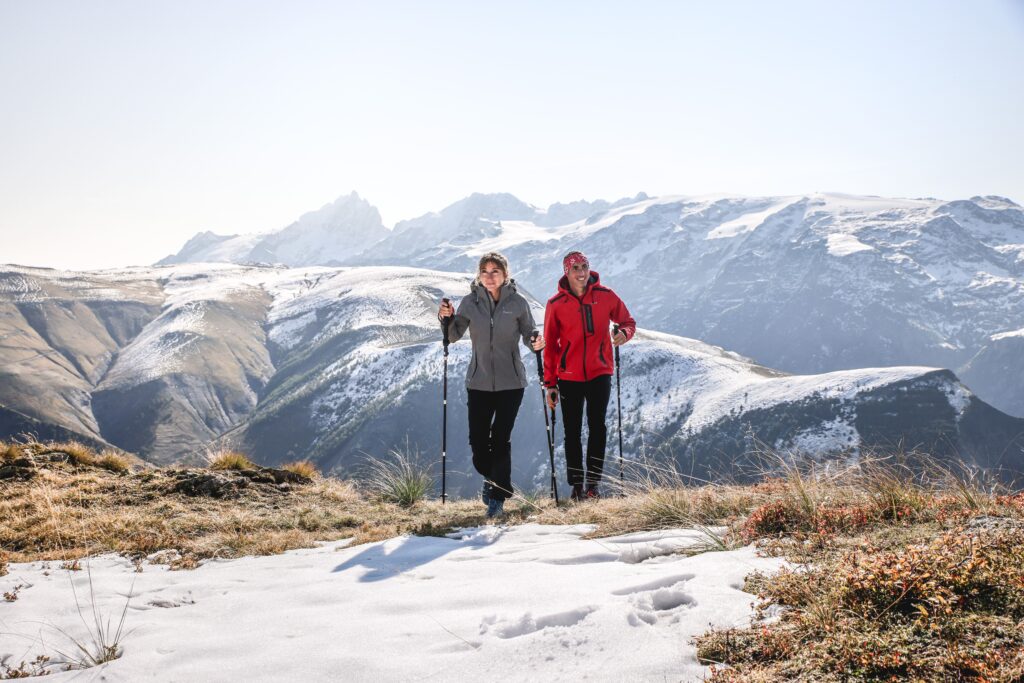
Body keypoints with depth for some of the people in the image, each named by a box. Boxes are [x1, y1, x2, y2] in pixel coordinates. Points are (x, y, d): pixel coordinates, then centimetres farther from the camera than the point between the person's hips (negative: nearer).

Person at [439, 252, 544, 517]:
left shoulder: (518, 303, -3)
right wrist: (446, 318, -13)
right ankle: (492, 478, 33)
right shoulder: (470, 302, 2)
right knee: (477, 439, 3)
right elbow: (454, 336, 6)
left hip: (511, 382, -2)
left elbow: (528, 334, 3)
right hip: (479, 381, 2)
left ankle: (498, 497, 6)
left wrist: (535, 343, -19)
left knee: (501, 439, -5)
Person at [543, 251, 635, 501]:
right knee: (572, 431, 4)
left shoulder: (605, 296, -2)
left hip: (600, 373, 0)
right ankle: (576, 484, 13)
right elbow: (550, 346, 2)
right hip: (569, 376, 0)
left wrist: (624, 333, -15)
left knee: (597, 426, -1)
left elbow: (628, 321, 10)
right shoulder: (555, 304, -2)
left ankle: (593, 483, 6)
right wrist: (549, 383, 0)